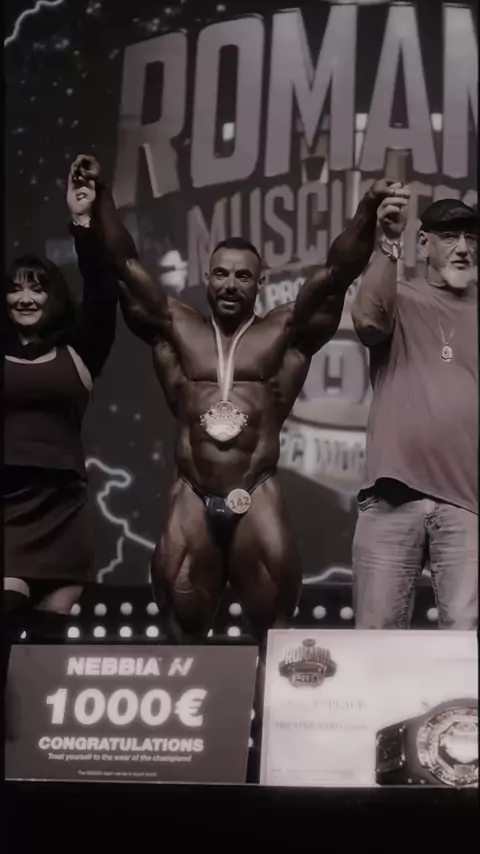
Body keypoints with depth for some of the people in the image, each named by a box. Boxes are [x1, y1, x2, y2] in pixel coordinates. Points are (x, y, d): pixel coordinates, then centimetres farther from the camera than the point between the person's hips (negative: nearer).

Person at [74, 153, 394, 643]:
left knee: (272, 619, -10)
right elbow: (125, 264, 6)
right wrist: (101, 196, -3)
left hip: (257, 494, -1)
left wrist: (367, 211, -16)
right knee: (182, 616, 0)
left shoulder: (286, 333, 7)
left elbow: (338, 273, -3)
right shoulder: (175, 329, 11)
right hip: (193, 496, 1)